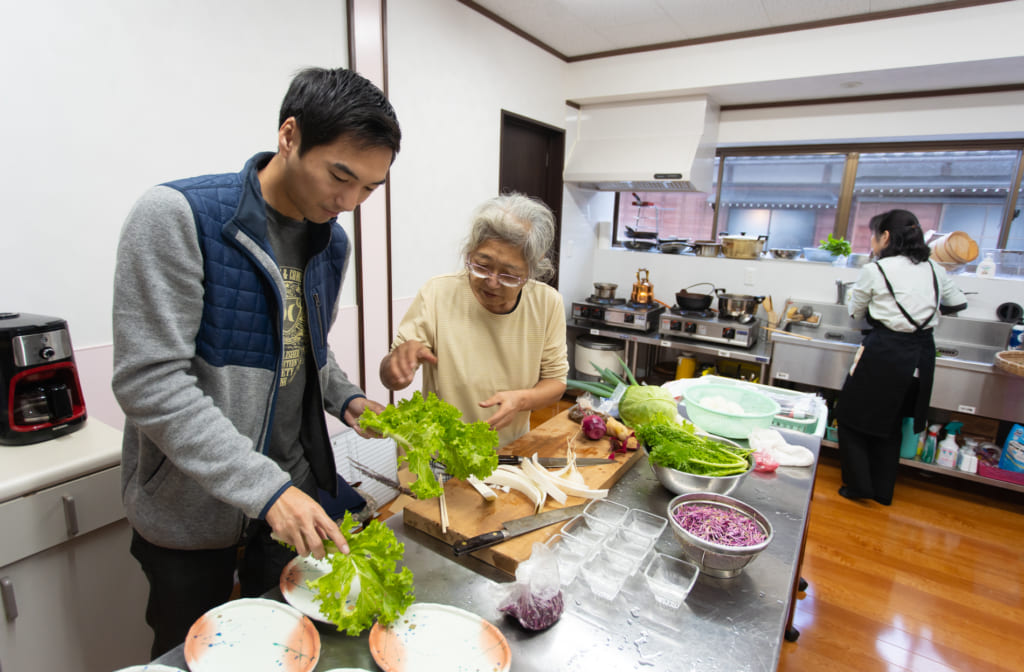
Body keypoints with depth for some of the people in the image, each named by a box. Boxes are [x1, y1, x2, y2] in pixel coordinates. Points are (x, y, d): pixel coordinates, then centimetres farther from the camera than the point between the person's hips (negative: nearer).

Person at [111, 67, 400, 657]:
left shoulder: (333, 242, 2)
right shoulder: (177, 217, -19)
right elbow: (149, 381, -23)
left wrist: (345, 398, -5)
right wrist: (264, 487, -28)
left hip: (296, 495, 5)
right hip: (191, 510, -5)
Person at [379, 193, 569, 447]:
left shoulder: (548, 304, -7)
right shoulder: (436, 294, -12)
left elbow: (555, 380, 3)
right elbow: (389, 378, -8)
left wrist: (522, 400, -17)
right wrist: (403, 355, -31)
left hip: (512, 452, 3)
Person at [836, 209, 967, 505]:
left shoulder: (875, 271, -9)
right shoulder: (933, 269, 7)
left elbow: (855, 312, 5)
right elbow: (959, 303, 23)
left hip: (884, 353, -6)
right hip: (922, 354, 6)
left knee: (853, 417, 10)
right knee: (891, 424, 18)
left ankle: (858, 485, 12)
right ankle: (883, 490, 28)